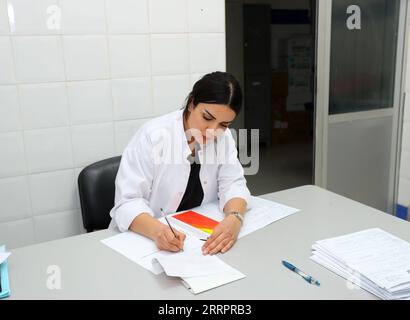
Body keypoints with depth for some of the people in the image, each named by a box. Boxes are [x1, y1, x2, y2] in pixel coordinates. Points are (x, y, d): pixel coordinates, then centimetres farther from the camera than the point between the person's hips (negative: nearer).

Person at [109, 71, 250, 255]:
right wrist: (157, 230, -37)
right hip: (146, 238, -3)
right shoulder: (153, 136, -17)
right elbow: (127, 202, -19)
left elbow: (233, 184, -7)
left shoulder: (223, 137, -3)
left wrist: (234, 219, -28)